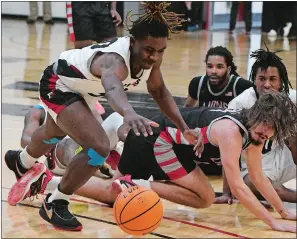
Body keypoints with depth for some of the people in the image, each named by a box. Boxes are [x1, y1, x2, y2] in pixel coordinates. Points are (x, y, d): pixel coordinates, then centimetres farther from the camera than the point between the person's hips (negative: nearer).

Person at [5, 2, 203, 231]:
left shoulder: (149, 55, -21)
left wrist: (184, 128, -15)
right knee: (99, 148, -26)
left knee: (54, 134, 36)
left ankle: (22, 162, 69)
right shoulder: (116, 60, -45)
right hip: (58, 85, -9)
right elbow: (113, 86, -70)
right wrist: (129, 113, -92)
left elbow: (159, 91, -3)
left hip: (79, 86, 9)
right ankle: (54, 205, -4)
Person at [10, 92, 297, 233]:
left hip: (169, 141, 9)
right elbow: (237, 186, -33)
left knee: (113, 193, 15)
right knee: (204, 197, -15)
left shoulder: (255, 131, -2)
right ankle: (141, 185, -13)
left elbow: (258, 177, 8)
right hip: (157, 138, -9)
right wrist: (272, 222, -33)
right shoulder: (231, 131, -29)